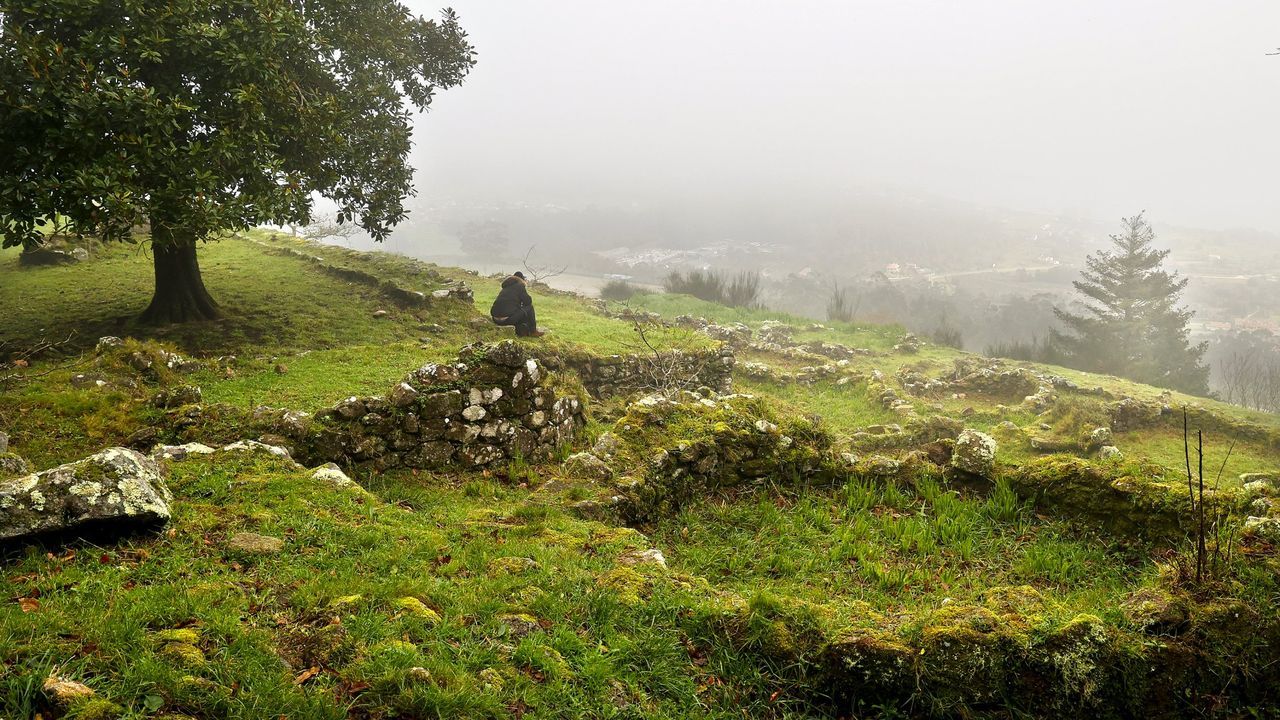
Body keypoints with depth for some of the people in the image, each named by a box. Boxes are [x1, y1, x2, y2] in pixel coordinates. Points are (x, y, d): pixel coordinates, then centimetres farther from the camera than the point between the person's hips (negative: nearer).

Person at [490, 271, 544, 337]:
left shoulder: (505, 288, 28)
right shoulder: (519, 285, 4)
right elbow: (528, 301, 3)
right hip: (508, 318, -8)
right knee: (529, 307, 9)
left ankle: (521, 332, 24)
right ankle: (533, 332, 16)